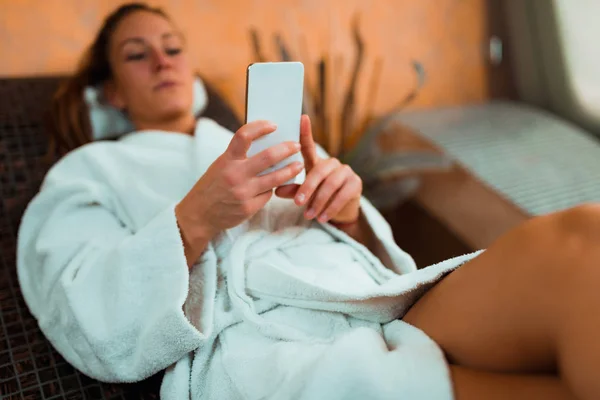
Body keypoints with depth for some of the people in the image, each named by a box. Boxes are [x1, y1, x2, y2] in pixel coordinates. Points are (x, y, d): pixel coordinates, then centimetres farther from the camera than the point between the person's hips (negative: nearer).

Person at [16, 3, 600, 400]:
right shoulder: (88, 171, 20)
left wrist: (350, 214, -1)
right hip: (253, 350, -4)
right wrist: (194, 221, -13)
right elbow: (99, 332, 2)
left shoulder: (259, 144, 29)